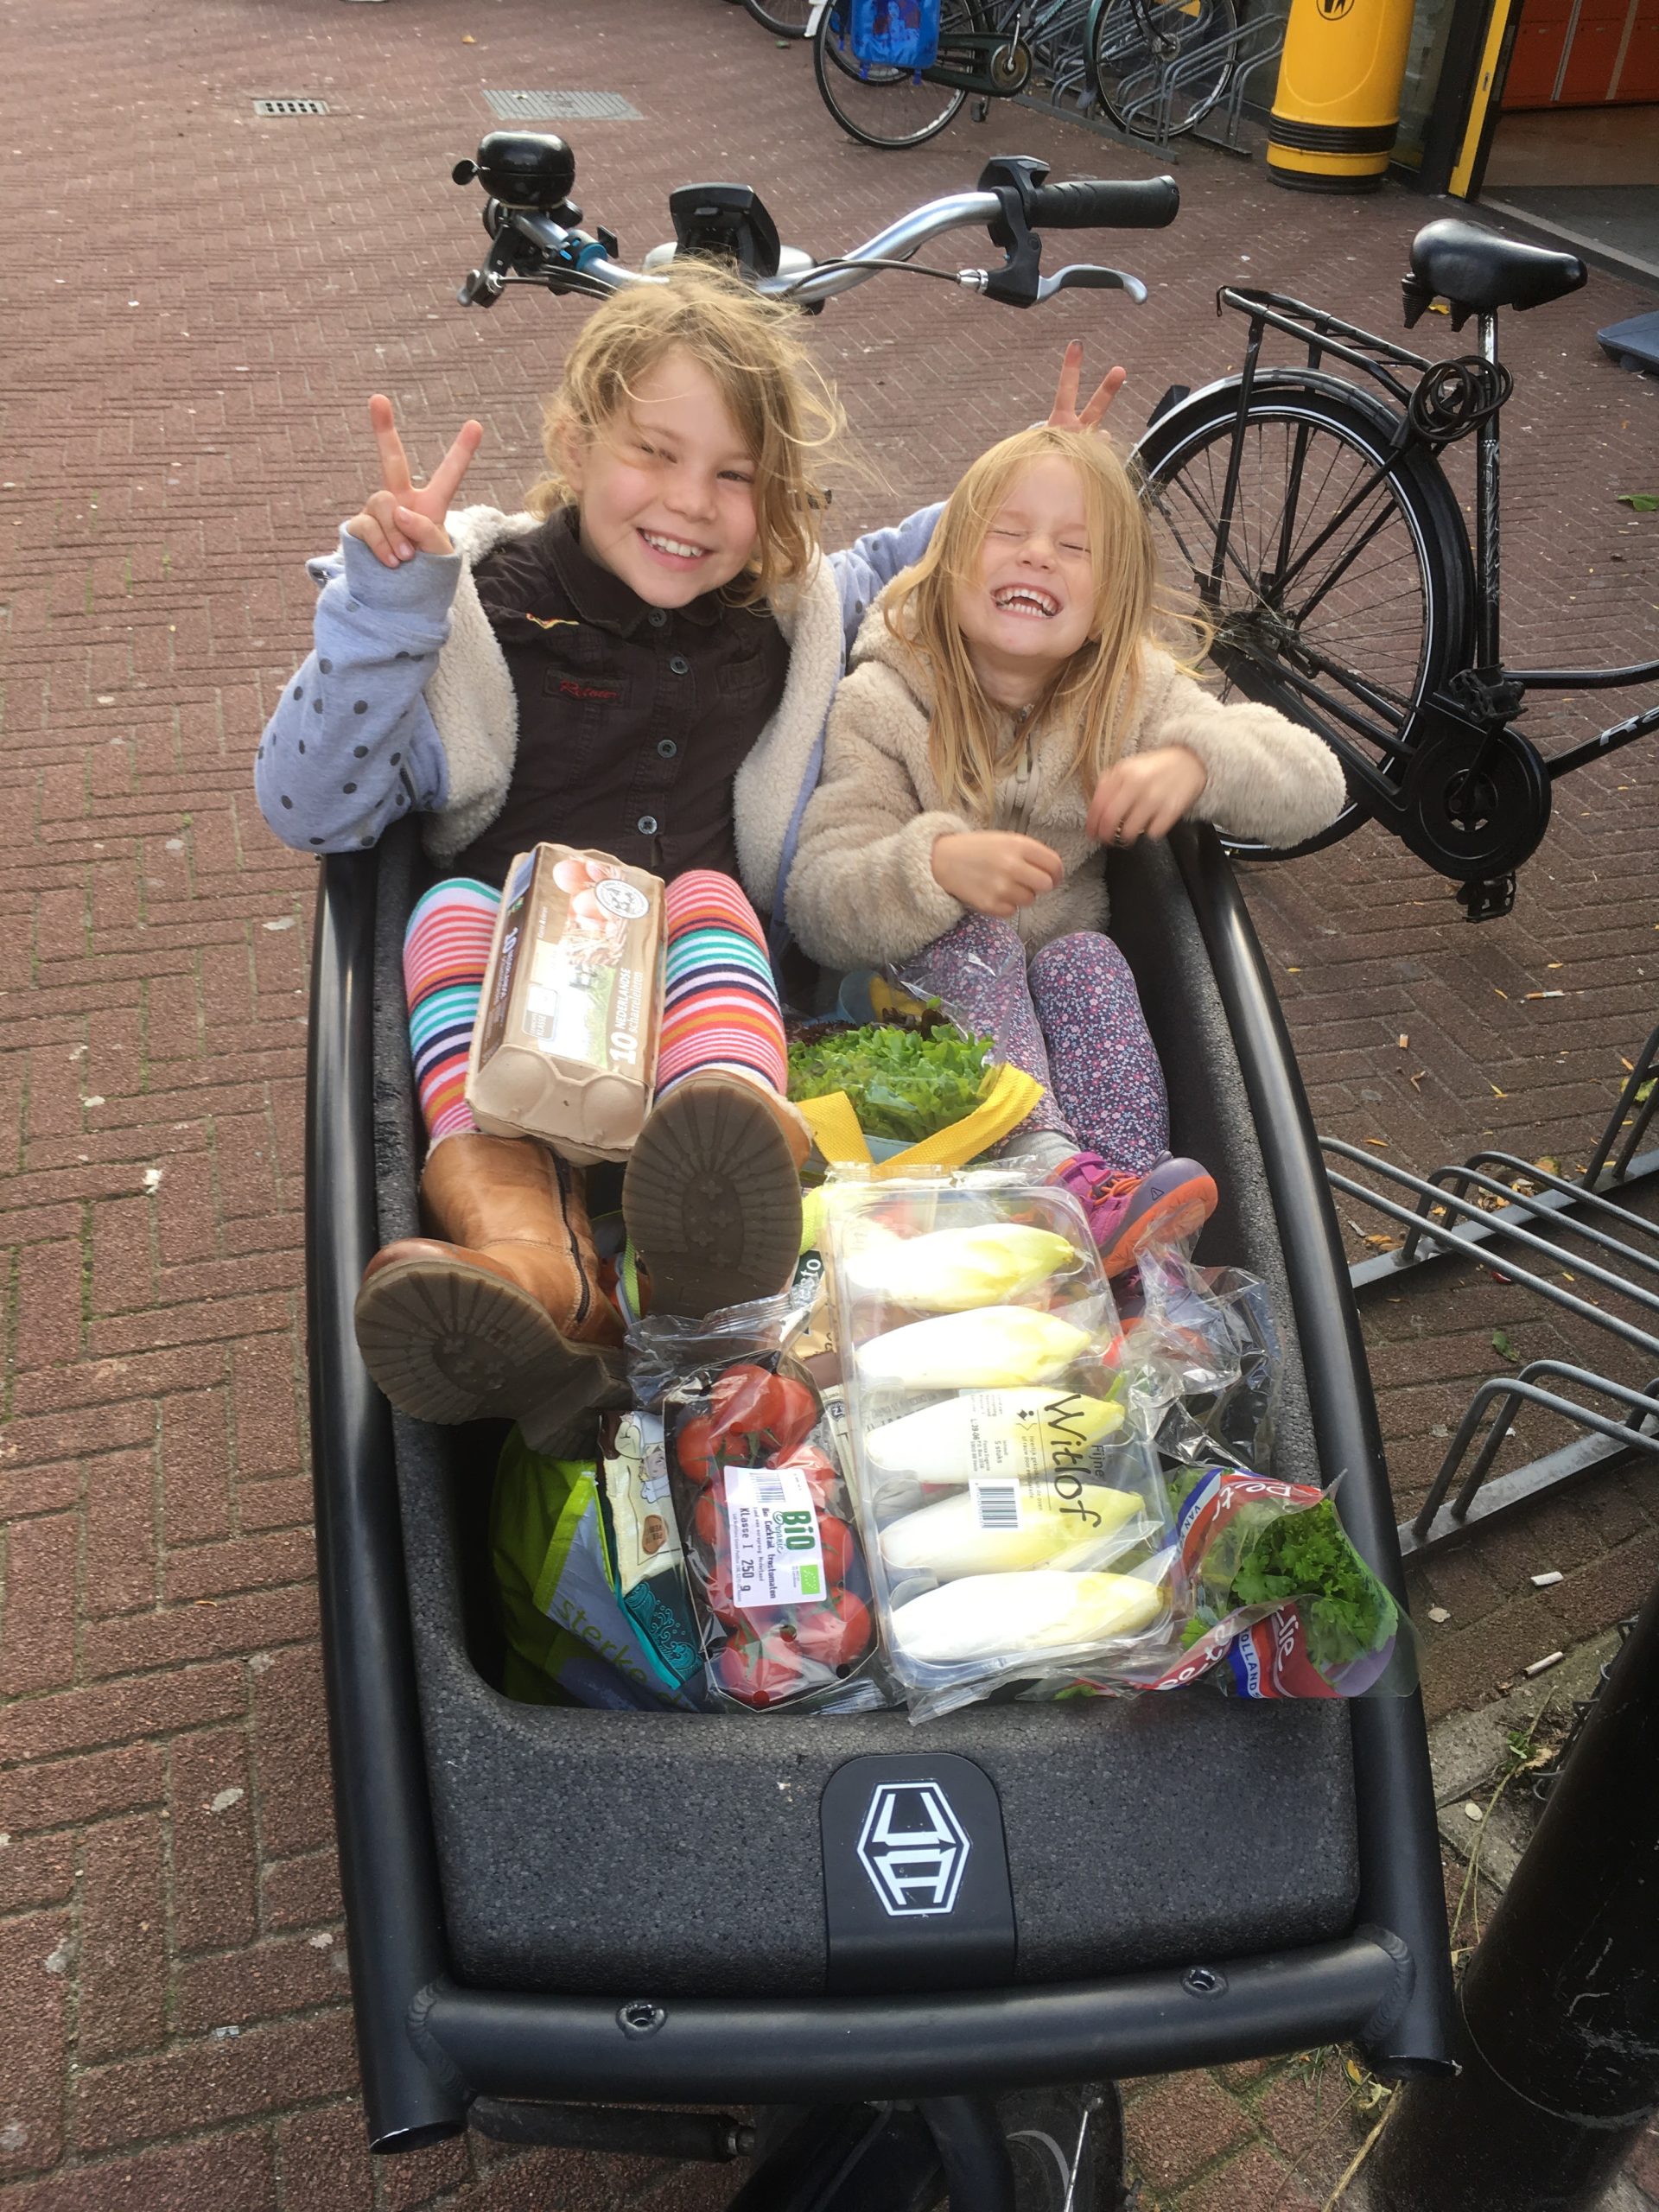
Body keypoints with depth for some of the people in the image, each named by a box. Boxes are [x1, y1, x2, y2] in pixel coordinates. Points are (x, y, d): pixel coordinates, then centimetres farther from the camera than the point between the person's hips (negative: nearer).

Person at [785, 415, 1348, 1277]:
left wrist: (1196, 760, -29)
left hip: (1063, 983, 2)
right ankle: (1055, 1170, -46)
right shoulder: (880, 703, -9)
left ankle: (1139, 1242, -37)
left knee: (1088, 959, -29)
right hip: (927, 984, -2)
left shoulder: (1134, 691, -1)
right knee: (974, 931, -30)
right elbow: (820, 909, -19)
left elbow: (1315, 789, -8)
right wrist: (936, 867, -40)